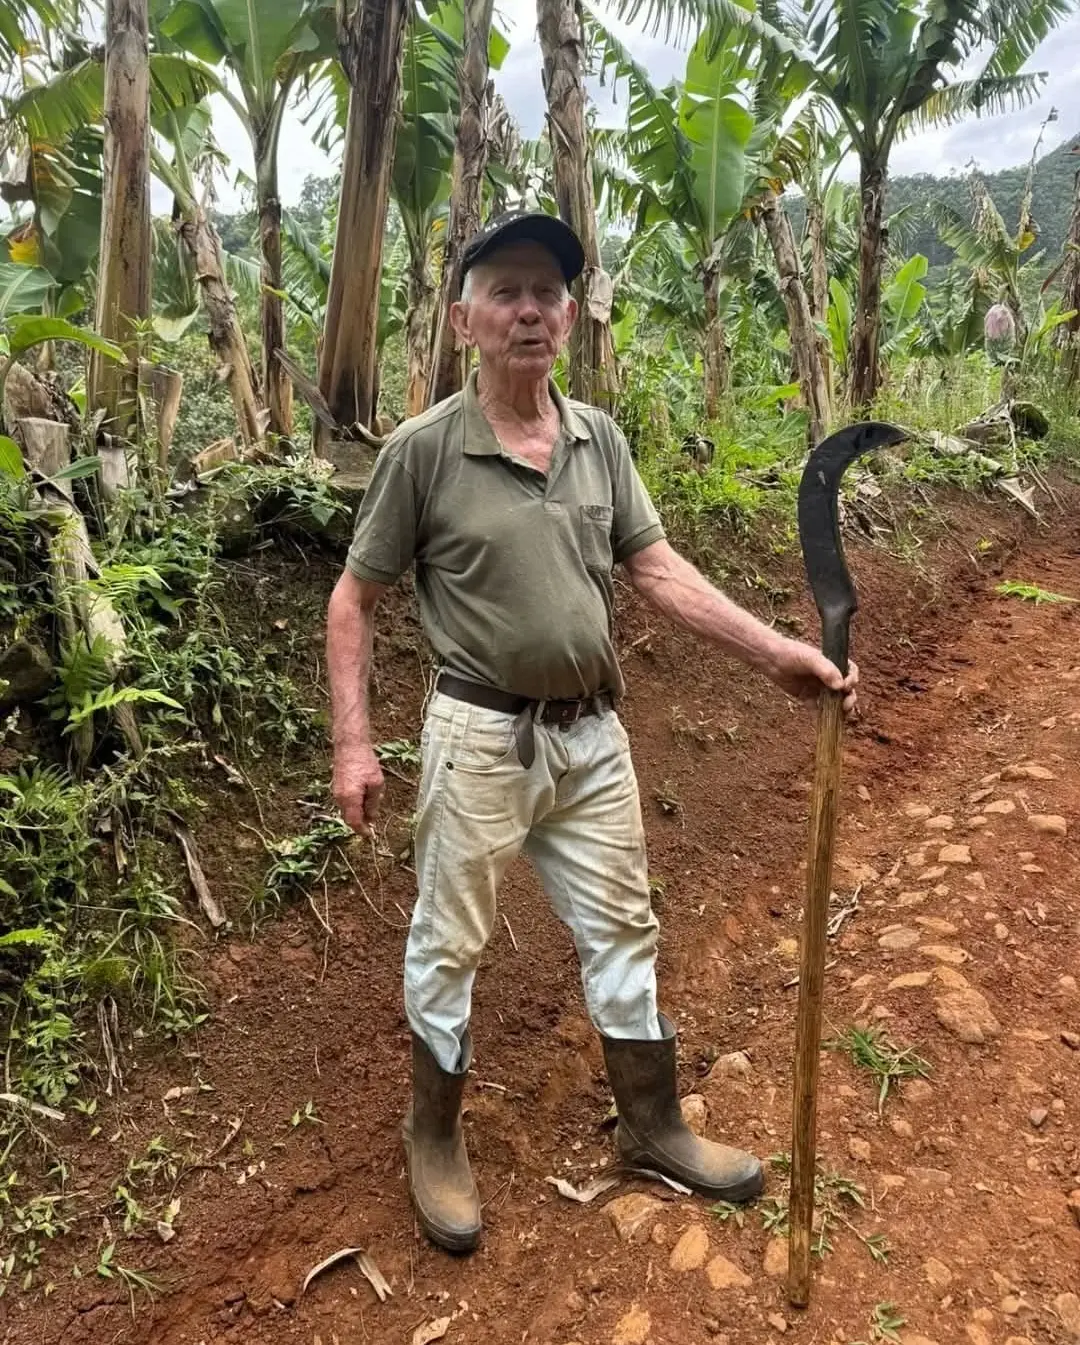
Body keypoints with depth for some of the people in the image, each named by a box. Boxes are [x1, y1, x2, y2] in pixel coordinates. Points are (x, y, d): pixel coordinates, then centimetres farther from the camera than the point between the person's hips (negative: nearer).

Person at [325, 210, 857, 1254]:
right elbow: (354, 600, -5)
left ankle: (653, 1127, 37)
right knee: (448, 942, 10)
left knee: (622, 930, 16)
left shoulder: (598, 437, 2)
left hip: (593, 732, 5)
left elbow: (657, 568, 1)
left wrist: (775, 652, -9)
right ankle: (435, 1137, 35)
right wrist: (353, 743, -10)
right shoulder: (422, 448, -10)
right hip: (481, 735, -4)